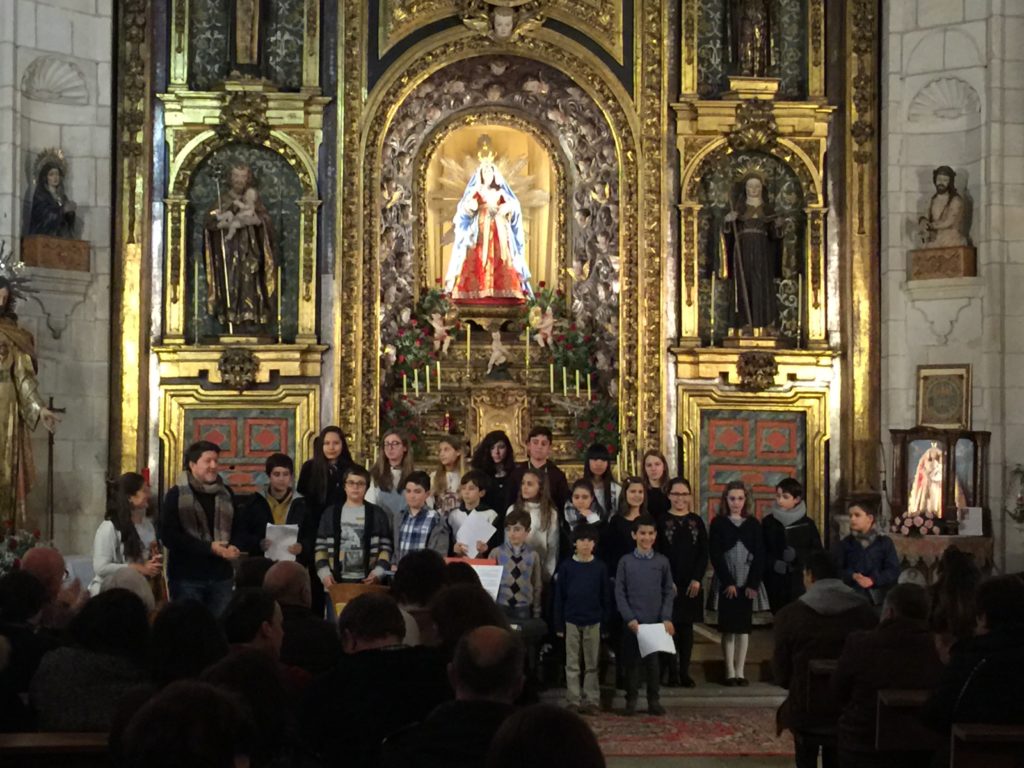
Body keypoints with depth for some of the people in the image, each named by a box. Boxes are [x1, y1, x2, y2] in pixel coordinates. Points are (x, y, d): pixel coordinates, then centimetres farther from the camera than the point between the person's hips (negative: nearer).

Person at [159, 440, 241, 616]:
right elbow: (169, 536, -12)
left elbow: (237, 528, 20)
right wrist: (209, 548, -17)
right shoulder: (176, 494, -4)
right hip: (186, 577, -5)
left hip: (220, 576, 5)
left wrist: (234, 547, -5)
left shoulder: (226, 494, 13)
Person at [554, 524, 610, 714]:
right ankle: (574, 702, 9)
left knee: (592, 664, 5)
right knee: (572, 664, 4)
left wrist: (605, 622, 0)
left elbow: (606, 597, 5)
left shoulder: (600, 568, 1)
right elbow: (559, 597, 2)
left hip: (593, 622, 0)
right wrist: (559, 625, 0)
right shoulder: (566, 567, -1)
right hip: (571, 621, 0)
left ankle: (591, 701, 11)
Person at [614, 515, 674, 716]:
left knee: (654, 662, 4)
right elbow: (619, 593, -1)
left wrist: (667, 618, -5)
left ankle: (654, 700, 14)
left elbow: (669, 592, 5)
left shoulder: (662, 561, 3)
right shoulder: (625, 562, 0)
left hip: (656, 621, 1)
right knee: (632, 662, 4)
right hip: (633, 622, -1)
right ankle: (631, 700, 13)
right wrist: (629, 618, -9)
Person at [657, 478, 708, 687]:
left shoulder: (697, 522, 8)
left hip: (691, 584, 3)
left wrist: (697, 579, -6)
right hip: (668, 583, -3)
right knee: (670, 626, -3)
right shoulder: (661, 521, 0)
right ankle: (672, 672, 3)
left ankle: (684, 672, 11)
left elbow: (703, 554, 5)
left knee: (687, 627, 5)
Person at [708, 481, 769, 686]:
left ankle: (740, 672, 7)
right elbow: (715, 555, -4)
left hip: (748, 583, 2)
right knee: (728, 628, 0)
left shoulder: (753, 524, 7)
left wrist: (753, 584, -8)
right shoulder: (718, 523, 2)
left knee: (744, 627, 3)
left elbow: (759, 556, 3)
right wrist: (728, 582, -12)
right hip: (725, 583, -1)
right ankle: (730, 672, 3)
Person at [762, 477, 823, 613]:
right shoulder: (768, 522, 6)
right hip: (775, 583, 1)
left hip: (800, 582, -1)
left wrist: (797, 555, -13)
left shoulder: (807, 523, 3)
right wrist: (772, 563, -12)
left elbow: (818, 552, 3)